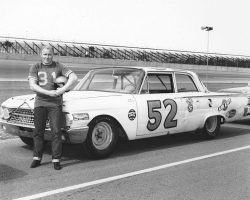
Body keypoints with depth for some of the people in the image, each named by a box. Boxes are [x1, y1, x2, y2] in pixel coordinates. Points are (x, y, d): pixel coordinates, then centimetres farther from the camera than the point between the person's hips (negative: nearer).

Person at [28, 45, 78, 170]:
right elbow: (32, 86, -6)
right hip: (40, 103, 1)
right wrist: (49, 93, -17)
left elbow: (74, 77, -7)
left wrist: (63, 89, -20)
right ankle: (37, 158, 16)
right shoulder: (35, 68, 5)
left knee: (56, 132, -6)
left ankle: (56, 160, 0)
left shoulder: (58, 67, 4)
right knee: (38, 132, 5)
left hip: (55, 104, -1)